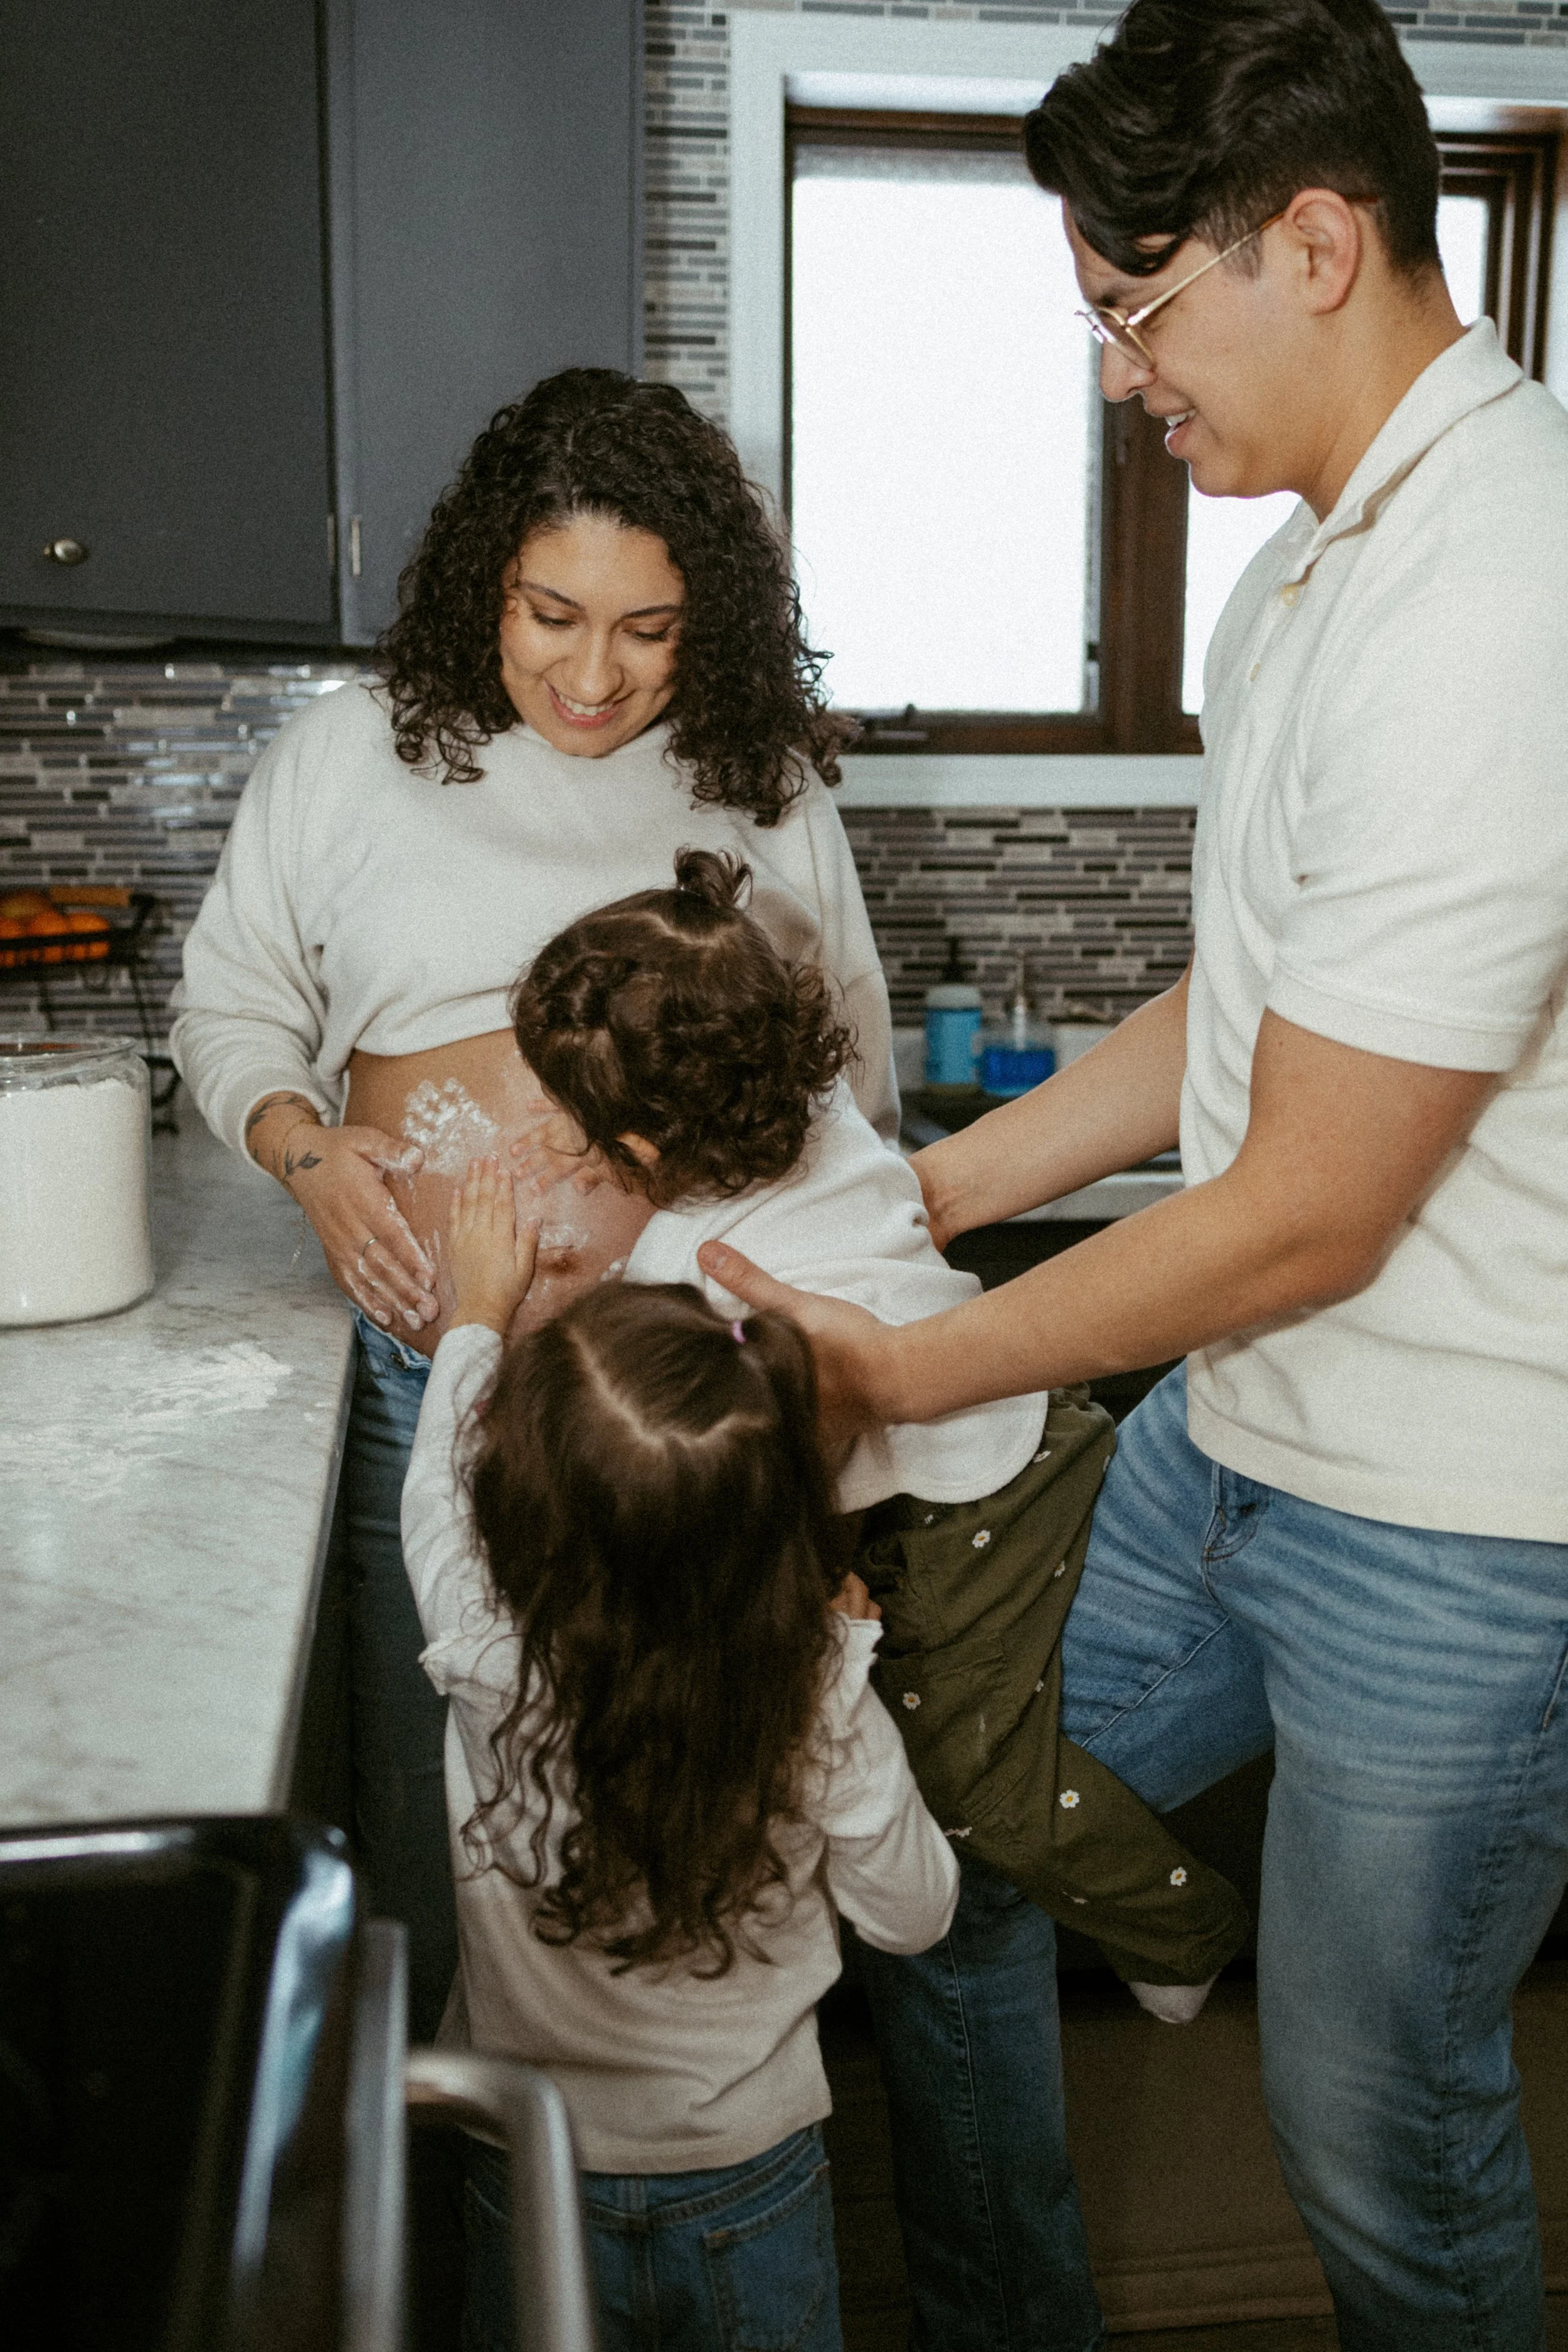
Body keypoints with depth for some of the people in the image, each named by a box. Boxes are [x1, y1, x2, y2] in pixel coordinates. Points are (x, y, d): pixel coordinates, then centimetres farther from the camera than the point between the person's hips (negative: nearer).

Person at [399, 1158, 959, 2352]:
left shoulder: (490, 1665, -28)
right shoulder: (823, 1696, -27)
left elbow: (438, 1492, -5)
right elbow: (913, 1914, -9)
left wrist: (477, 1320, 10)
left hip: (536, 2173, 0)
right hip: (754, 2175, 0)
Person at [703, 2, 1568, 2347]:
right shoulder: (1321, 553, 8)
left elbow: (1307, 1217, -23)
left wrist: (908, 1373, -11)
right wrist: (927, 1189, 10)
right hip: (1233, 1441, 9)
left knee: (1374, 2121, 11)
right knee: (939, 1859, 18)